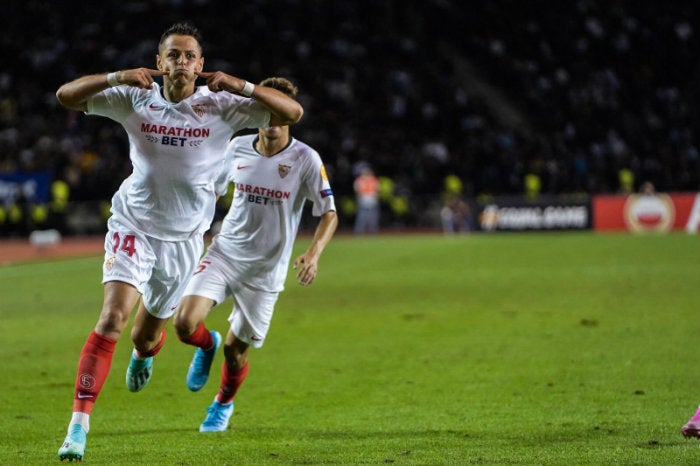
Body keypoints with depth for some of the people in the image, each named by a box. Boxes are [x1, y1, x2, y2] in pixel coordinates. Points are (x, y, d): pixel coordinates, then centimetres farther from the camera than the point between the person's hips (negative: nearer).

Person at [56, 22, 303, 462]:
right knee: (113, 316, -23)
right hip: (133, 225, -1)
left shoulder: (220, 105, -10)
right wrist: (116, 77, -25)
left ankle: (144, 355, 57)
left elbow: (292, 112, -15)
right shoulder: (135, 98, -7)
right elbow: (66, 95, -9)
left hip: (184, 237, 1)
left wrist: (240, 86, -28)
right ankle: (79, 424, -23)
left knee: (147, 334, 14)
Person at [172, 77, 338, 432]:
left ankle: (223, 404, 38)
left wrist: (313, 253, -27)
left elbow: (329, 214, -10)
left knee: (235, 349, 4)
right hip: (224, 252, 2)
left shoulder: (306, 159, -11)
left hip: (266, 270, -2)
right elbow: (212, 189, 19)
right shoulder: (238, 148, 0)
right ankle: (207, 345, 21)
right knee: (185, 322, -18)